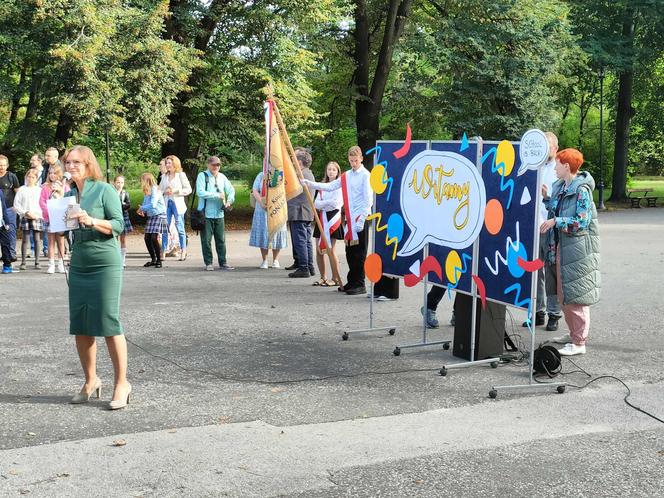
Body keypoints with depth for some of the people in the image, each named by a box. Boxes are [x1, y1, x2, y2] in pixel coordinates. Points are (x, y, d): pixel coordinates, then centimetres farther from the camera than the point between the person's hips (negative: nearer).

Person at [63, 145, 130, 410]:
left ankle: (121, 383, 4)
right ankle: (91, 381, 22)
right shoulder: (69, 194, 12)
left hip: (105, 264, -6)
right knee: (80, 326, 7)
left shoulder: (104, 190, -5)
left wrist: (91, 221, -22)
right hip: (78, 266, 6)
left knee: (108, 324, -7)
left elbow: (118, 224, -10)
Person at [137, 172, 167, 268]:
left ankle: (159, 260, -4)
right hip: (150, 216, 8)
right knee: (147, 238, 2)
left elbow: (153, 205, -21)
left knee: (155, 238, -14)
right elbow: (145, 203, 17)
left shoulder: (155, 190, -13)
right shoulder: (146, 192, 10)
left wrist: (142, 208, -9)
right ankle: (153, 259, 15)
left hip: (159, 215, -8)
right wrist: (143, 211, -4)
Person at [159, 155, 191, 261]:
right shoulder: (164, 176, 14)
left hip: (177, 203, -4)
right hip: (166, 203, 4)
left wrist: (175, 191, -12)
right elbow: (160, 189, 14)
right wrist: (165, 191, -9)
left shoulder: (181, 175, 1)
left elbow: (188, 189, -3)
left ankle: (183, 251, 7)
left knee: (180, 228, -1)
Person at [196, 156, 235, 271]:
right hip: (206, 214, -4)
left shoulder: (222, 177, 11)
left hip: (219, 213, 4)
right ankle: (208, 263, 10)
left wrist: (229, 201, -5)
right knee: (206, 240, 1)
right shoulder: (202, 176, -3)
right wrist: (217, 195, -13)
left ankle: (223, 263, 11)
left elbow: (231, 190, 16)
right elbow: (200, 192, -15)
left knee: (221, 239, 5)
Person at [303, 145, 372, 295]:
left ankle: (359, 285, 1)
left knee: (359, 253, -3)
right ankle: (351, 282, 20)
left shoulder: (365, 175, -7)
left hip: (361, 218, -7)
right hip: (349, 218, 7)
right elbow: (330, 186, 14)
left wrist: (361, 220, -16)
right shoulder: (346, 176, 14)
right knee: (350, 252, 11)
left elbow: (368, 200, -11)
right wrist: (310, 184, 6)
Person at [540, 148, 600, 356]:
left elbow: (581, 221, -20)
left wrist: (556, 221, -21)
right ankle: (573, 334, 30)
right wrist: (546, 198, 7)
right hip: (561, 245, 9)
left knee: (576, 296, -4)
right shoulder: (561, 187, 11)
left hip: (578, 249, -9)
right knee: (563, 294, 16)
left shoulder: (581, 190, -15)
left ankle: (579, 343, 3)